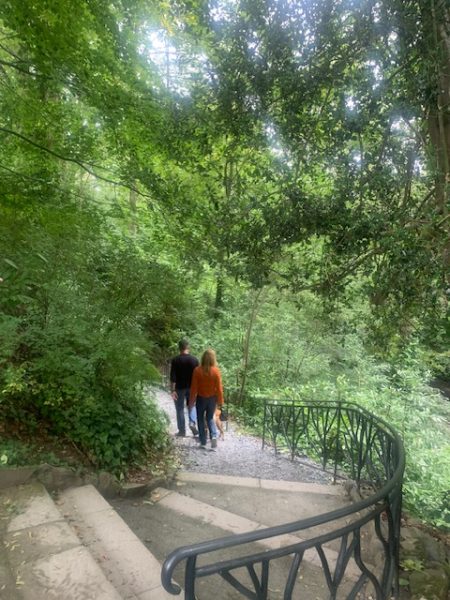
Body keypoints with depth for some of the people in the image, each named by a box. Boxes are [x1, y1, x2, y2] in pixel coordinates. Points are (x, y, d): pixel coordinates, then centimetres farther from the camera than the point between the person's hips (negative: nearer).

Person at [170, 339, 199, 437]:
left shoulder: (175, 360, -10)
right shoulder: (194, 359, -4)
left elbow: (173, 377, -13)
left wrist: (172, 390, -11)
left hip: (179, 388, -2)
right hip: (191, 387, 2)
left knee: (180, 409, 9)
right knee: (191, 406, 21)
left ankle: (182, 431, 14)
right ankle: (192, 422, 0)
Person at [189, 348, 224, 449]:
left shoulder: (197, 370, -14)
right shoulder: (216, 371, -12)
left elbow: (194, 387, -10)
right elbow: (219, 388, -8)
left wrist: (191, 400, 0)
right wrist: (220, 401, 4)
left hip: (201, 398, -1)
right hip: (212, 398, 1)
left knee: (201, 419, 15)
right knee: (210, 418, 19)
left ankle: (203, 442, 16)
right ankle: (214, 436, -3)